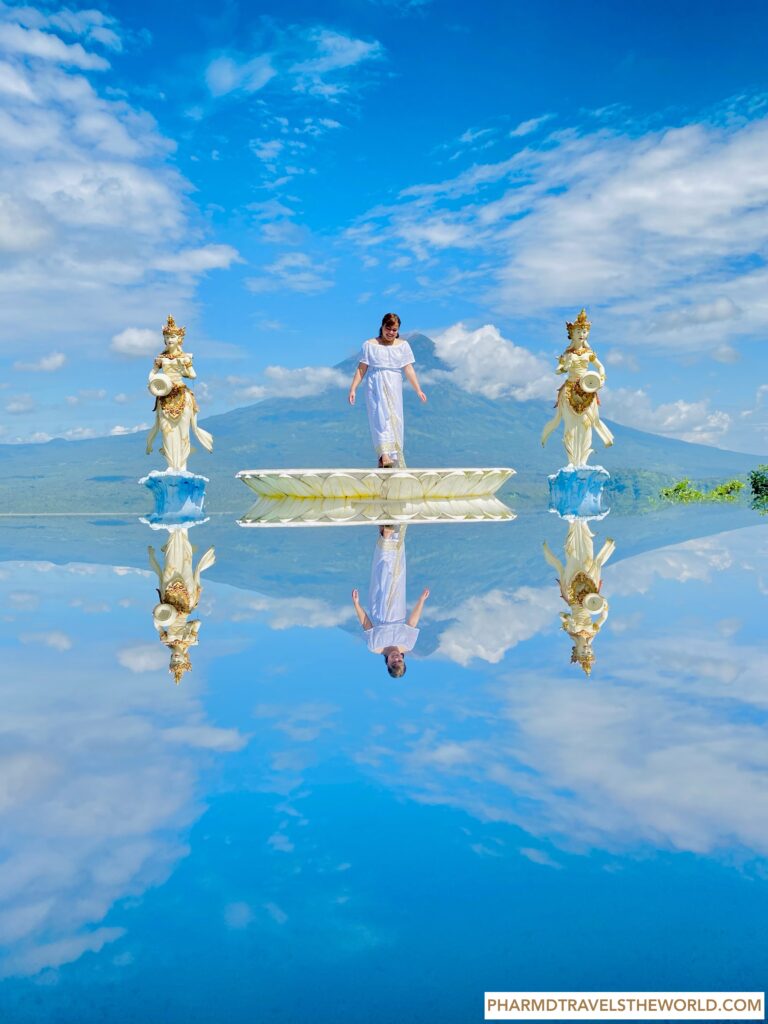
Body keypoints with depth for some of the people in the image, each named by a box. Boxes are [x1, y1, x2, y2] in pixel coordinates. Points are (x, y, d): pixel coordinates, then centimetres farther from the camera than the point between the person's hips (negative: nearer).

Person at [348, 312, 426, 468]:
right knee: (381, 417, -18)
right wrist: (353, 389, -4)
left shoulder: (403, 345, 8)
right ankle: (384, 455, -32)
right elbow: (361, 369, 3)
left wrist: (418, 390, -4)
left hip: (394, 390, 2)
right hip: (376, 389, -2)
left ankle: (393, 461, 7)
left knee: (394, 421, 1)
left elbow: (409, 369, 4)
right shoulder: (369, 345, 4)